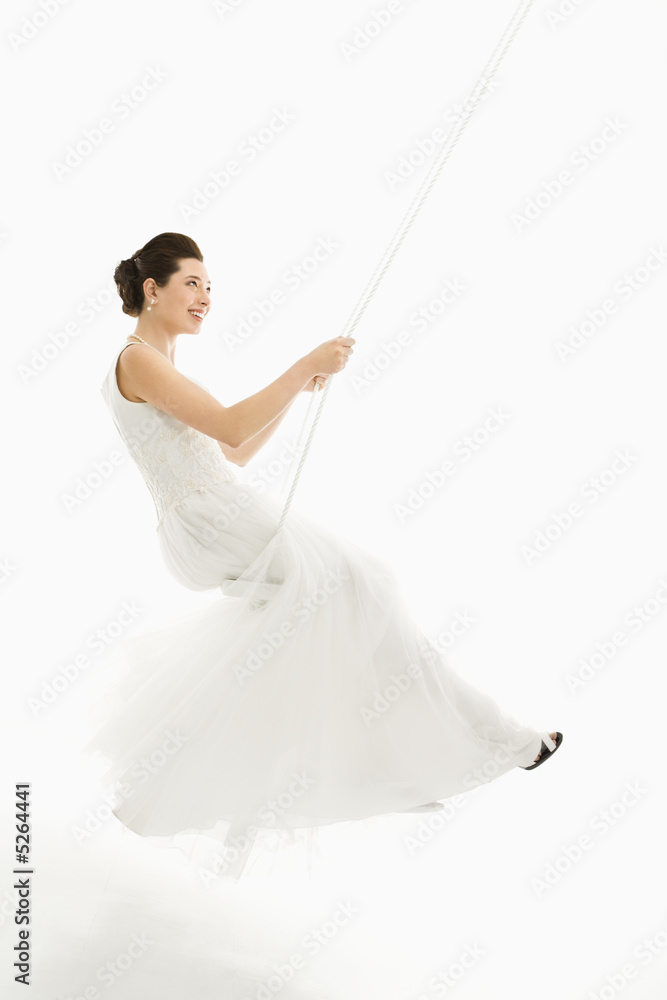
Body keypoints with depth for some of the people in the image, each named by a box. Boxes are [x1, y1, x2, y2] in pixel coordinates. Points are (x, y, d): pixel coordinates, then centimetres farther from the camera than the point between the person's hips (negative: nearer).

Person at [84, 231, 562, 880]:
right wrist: (307, 366, -16)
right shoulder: (138, 360, -7)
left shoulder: (158, 368, 22)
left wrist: (296, 390, 11)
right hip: (215, 521, -10)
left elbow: (235, 455, 19)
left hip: (214, 522, 10)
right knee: (351, 585, -11)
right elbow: (231, 427, -19)